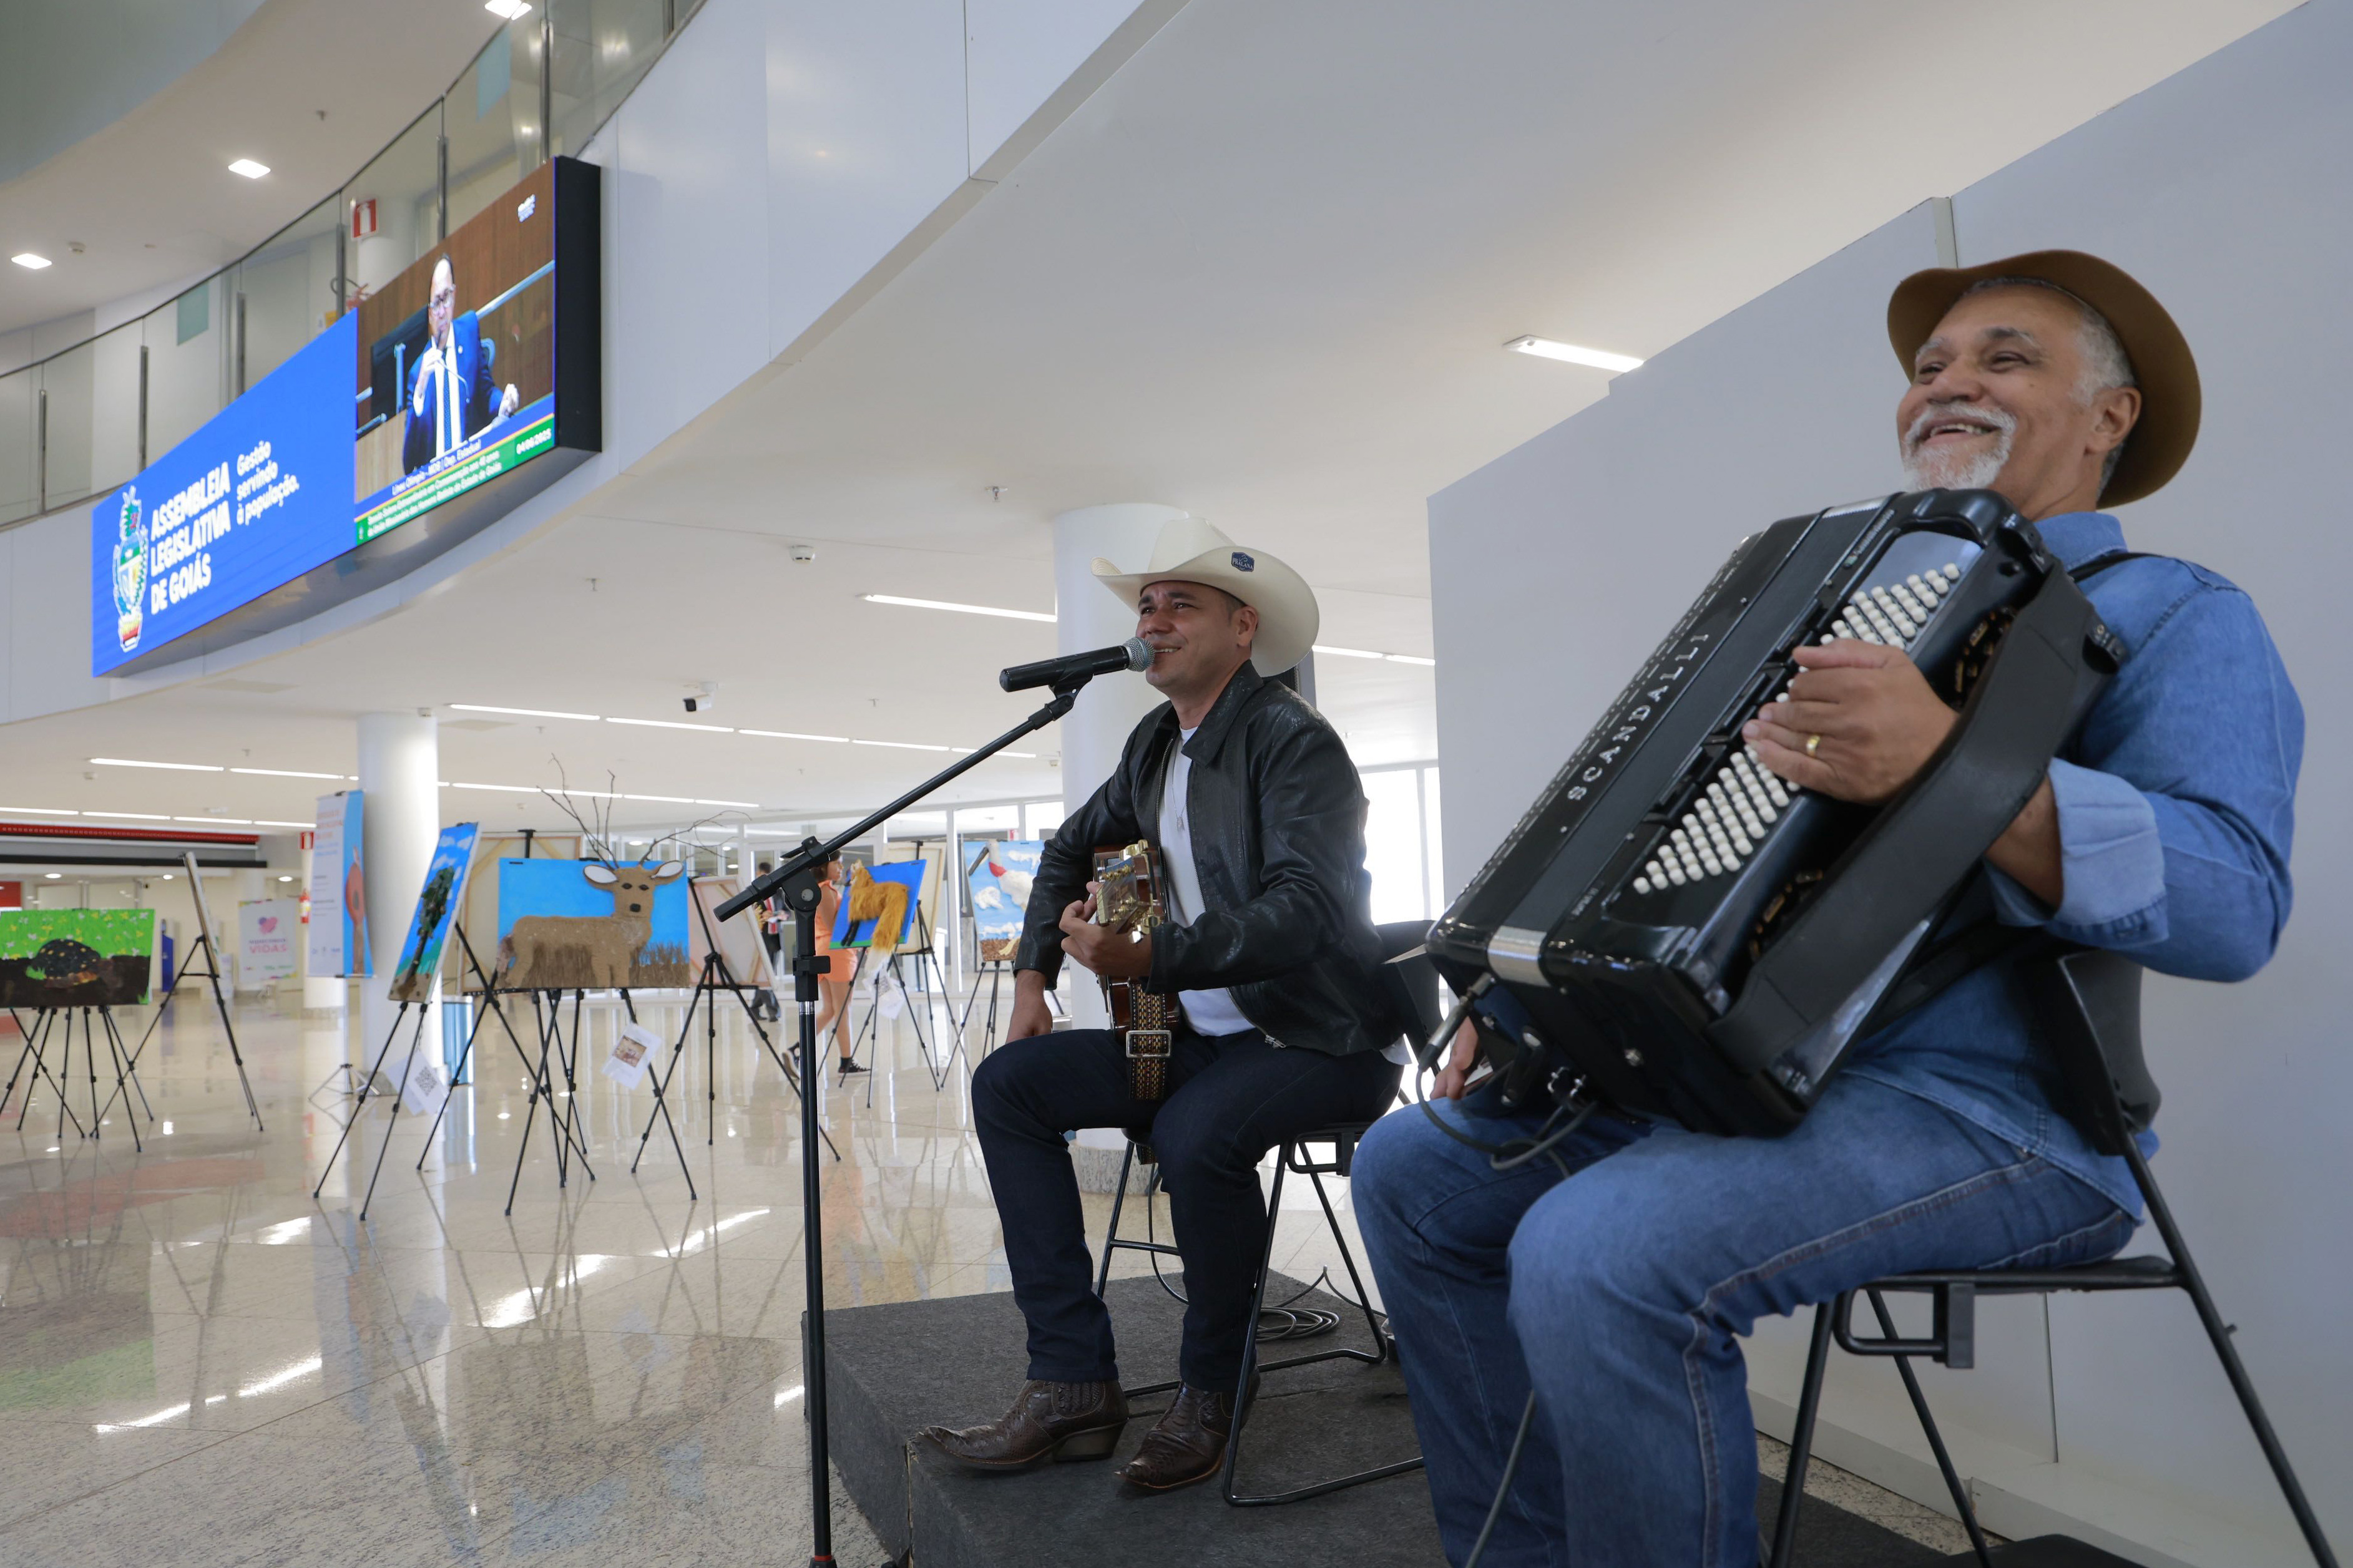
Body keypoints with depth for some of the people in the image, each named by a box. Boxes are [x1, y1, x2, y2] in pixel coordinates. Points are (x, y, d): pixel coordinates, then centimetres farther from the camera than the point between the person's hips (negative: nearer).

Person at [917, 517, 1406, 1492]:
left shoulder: (1295, 743, -16)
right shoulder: (1158, 744, 10)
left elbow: (1303, 909, -29)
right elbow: (1072, 850, 24)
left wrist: (1147, 959, -39)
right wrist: (1032, 979, 12)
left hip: (1318, 1041, -8)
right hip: (1197, 1037, 8)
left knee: (1195, 1137, -36)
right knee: (1007, 1083, -6)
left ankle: (1212, 1394, -7)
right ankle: (1074, 1385, -6)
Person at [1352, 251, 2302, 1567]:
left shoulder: (2175, 616, 0)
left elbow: (2233, 900, -18)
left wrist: (1948, 763, -35)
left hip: (1991, 1112, -8)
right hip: (1742, 1059, 8)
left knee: (1598, 1254, -33)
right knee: (1417, 1169, 2)